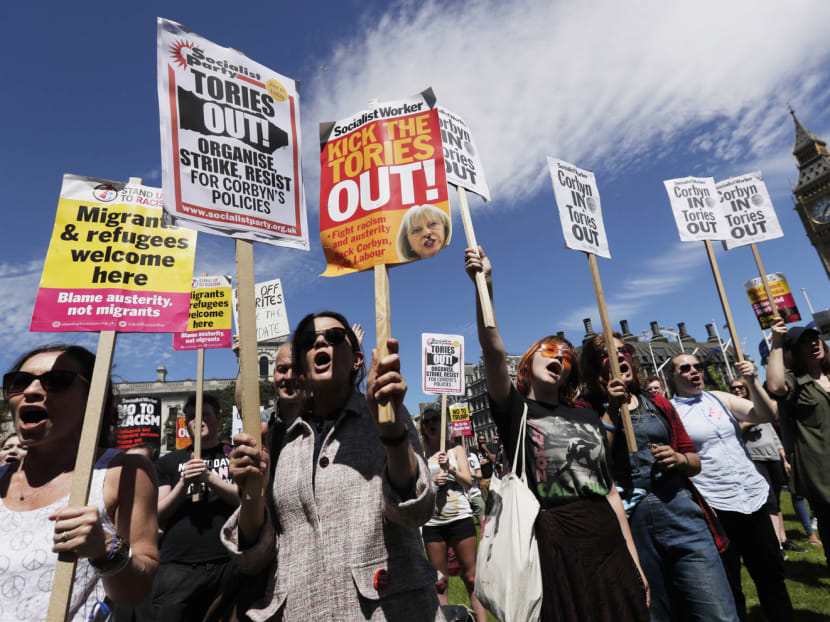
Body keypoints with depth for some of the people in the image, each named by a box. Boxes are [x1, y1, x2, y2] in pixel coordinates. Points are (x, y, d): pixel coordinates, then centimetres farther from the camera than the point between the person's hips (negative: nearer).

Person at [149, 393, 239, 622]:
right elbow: (157, 517, 7)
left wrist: (209, 477, -12)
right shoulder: (168, 462, 13)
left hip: (228, 564, -1)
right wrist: (184, 483, -10)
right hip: (177, 566, 1)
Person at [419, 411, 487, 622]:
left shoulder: (456, 450, 7)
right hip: (432, 523, 1)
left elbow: (468, 482, 0)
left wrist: (450, 468, -16)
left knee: (471, 577, 3)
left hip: (460, 518, -1)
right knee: (440, 582, 7)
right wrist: (430, 482, -11)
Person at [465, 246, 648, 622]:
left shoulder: (586, 417, 12)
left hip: (608, 542, 5)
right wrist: (485, 286, -29)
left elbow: (610, 492, 13)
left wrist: (634, 561, 11)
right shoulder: (514, 409, -2)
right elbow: (493, 350, -20)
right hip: (554, 546, -4)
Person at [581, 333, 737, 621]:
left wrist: (679, 459, -4)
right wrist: (612, 410, -11)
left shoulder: (657, 402, 13)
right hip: (628, 520, -3)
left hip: (679, 511, 3)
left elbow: (694, 462, 19)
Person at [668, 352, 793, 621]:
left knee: (772, 575, 18)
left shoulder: (720, 398, 8)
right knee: (729, 586, 9)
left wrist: (751, 381, -11)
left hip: (754, 496, 5)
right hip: (714, 507, -5)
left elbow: (767, 415, 1)